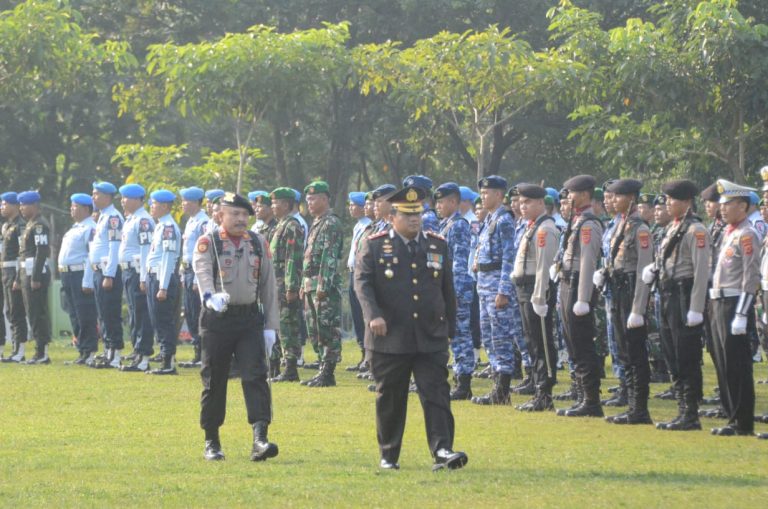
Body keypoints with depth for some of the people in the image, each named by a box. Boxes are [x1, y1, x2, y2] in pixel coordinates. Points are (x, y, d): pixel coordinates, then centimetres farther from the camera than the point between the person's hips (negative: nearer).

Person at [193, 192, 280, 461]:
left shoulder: (258, 243, 10)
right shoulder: (208, 242, -1)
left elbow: (268, 285, 11)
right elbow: (202, 271, -20)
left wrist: (270, 326, 6)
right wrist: (211, 297, -42)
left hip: (250, 318, 2)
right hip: (217, 318, -2)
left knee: (256, 376, -11)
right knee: (214, 381, 5)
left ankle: (260, 439, -18)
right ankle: (211, 442, 17)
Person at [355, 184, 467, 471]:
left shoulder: (438, 246, 11)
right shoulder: (375, 246, 2)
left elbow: (448, 289, 16)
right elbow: (362, 282, -8)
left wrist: (449, 329, 16)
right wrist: (373, 315, -24)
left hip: (431, 339, 2)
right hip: (389, 339, -2)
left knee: (437, 394, -8)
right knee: (389, 399, 6)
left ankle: (442, 451, -13)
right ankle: (388, 455, 16)